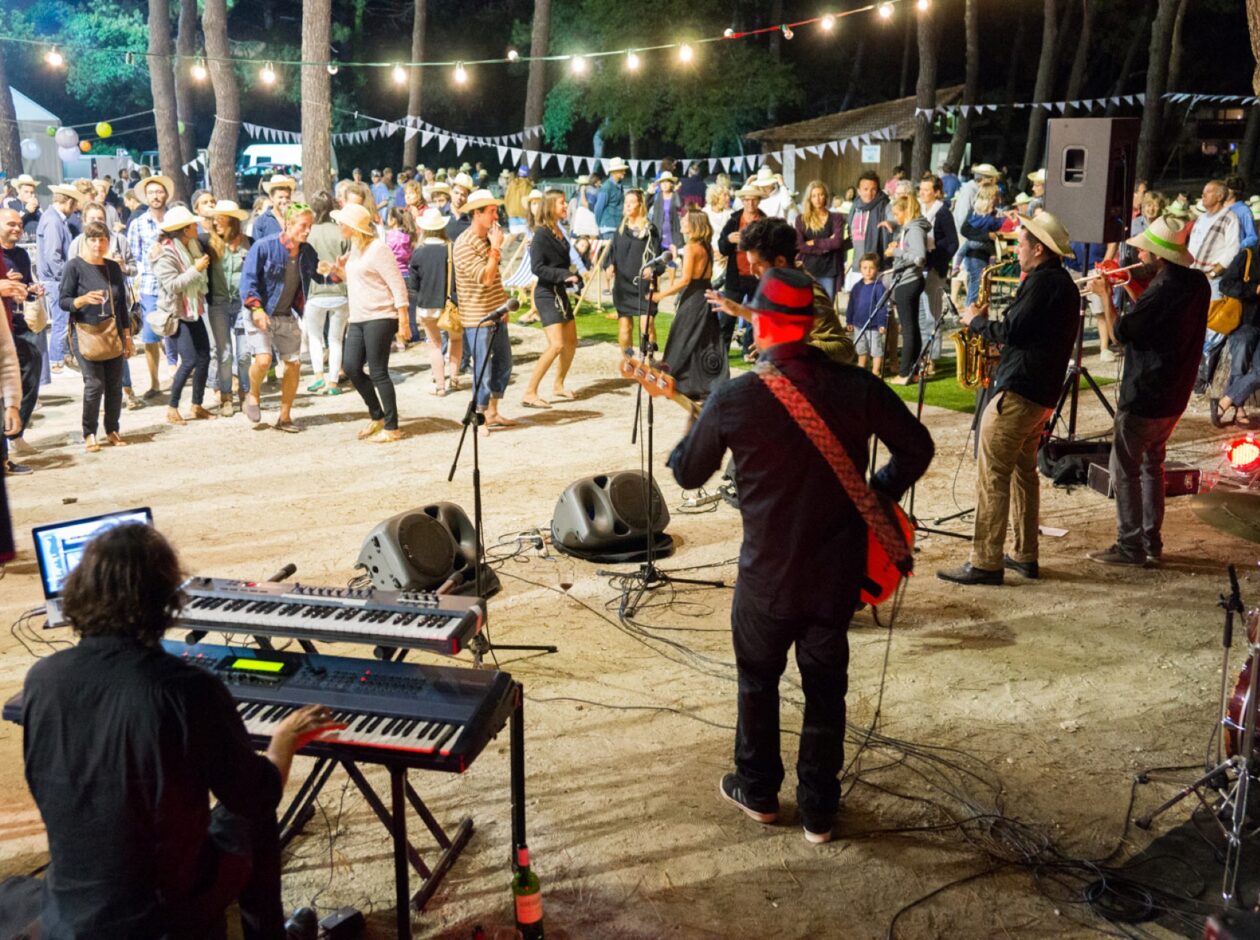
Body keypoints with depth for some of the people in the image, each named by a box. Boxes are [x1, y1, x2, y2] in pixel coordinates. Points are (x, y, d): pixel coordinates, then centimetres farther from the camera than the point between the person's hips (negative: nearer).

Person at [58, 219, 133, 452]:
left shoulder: (114, 267, 10)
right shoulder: (75, 266, -4)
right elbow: (63, 301, -6)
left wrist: (127, 336, 14)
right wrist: (83, 300, -26)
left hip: (113, 335, 5)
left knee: (115, 384, 3)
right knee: (94, 383, -11)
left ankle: (112, 430, 16)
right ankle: (89, 434, 0)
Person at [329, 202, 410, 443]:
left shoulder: (377, 249, -13)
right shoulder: (355, 249, 14)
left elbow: (398, 285, -15)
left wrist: (403, 321, -19)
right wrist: (335, 270, 6)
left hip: (380, 318, -9)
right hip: (358, 319, 9)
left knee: (378, 373, -5)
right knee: (352, 368, 6)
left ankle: (392, 428, 5)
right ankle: (377, 417, 22)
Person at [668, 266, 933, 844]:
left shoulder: (732, 399, -15)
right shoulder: (858, 387, -9)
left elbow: (687, 474, -1)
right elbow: (917, 448, 0)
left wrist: (695, 427, 18)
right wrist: (876, 497, 14)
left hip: (767, 575, -2)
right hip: (837, 574, 2)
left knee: (758, 680, 21)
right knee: (825, 691, 17)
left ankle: (758, 792, 36)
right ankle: (819, 811, 28)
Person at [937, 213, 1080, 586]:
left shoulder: (1042, 282, -14)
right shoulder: (1064, 282, 18)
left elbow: (1012, 332, -20)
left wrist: (977, 320, -4)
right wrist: (987, 323, 10)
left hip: (1018, 393, -11)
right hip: (1043, 393, 11)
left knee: (992, 476, -8)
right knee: (1024, 471, 17)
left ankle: (986, 563, -6)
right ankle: (1025, 556, 23)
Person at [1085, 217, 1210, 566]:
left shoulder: (1164, 288, -23)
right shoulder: (1197, 283, 5)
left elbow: (1123, 332, -15)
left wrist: (1105, 295, -6)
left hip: (1144, 396, -9)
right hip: (1174, 395, 9)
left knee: (1125, 469, 1)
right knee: (1151, 464, 19)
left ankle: (1130, 547, 5)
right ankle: (1152, 543, 24)